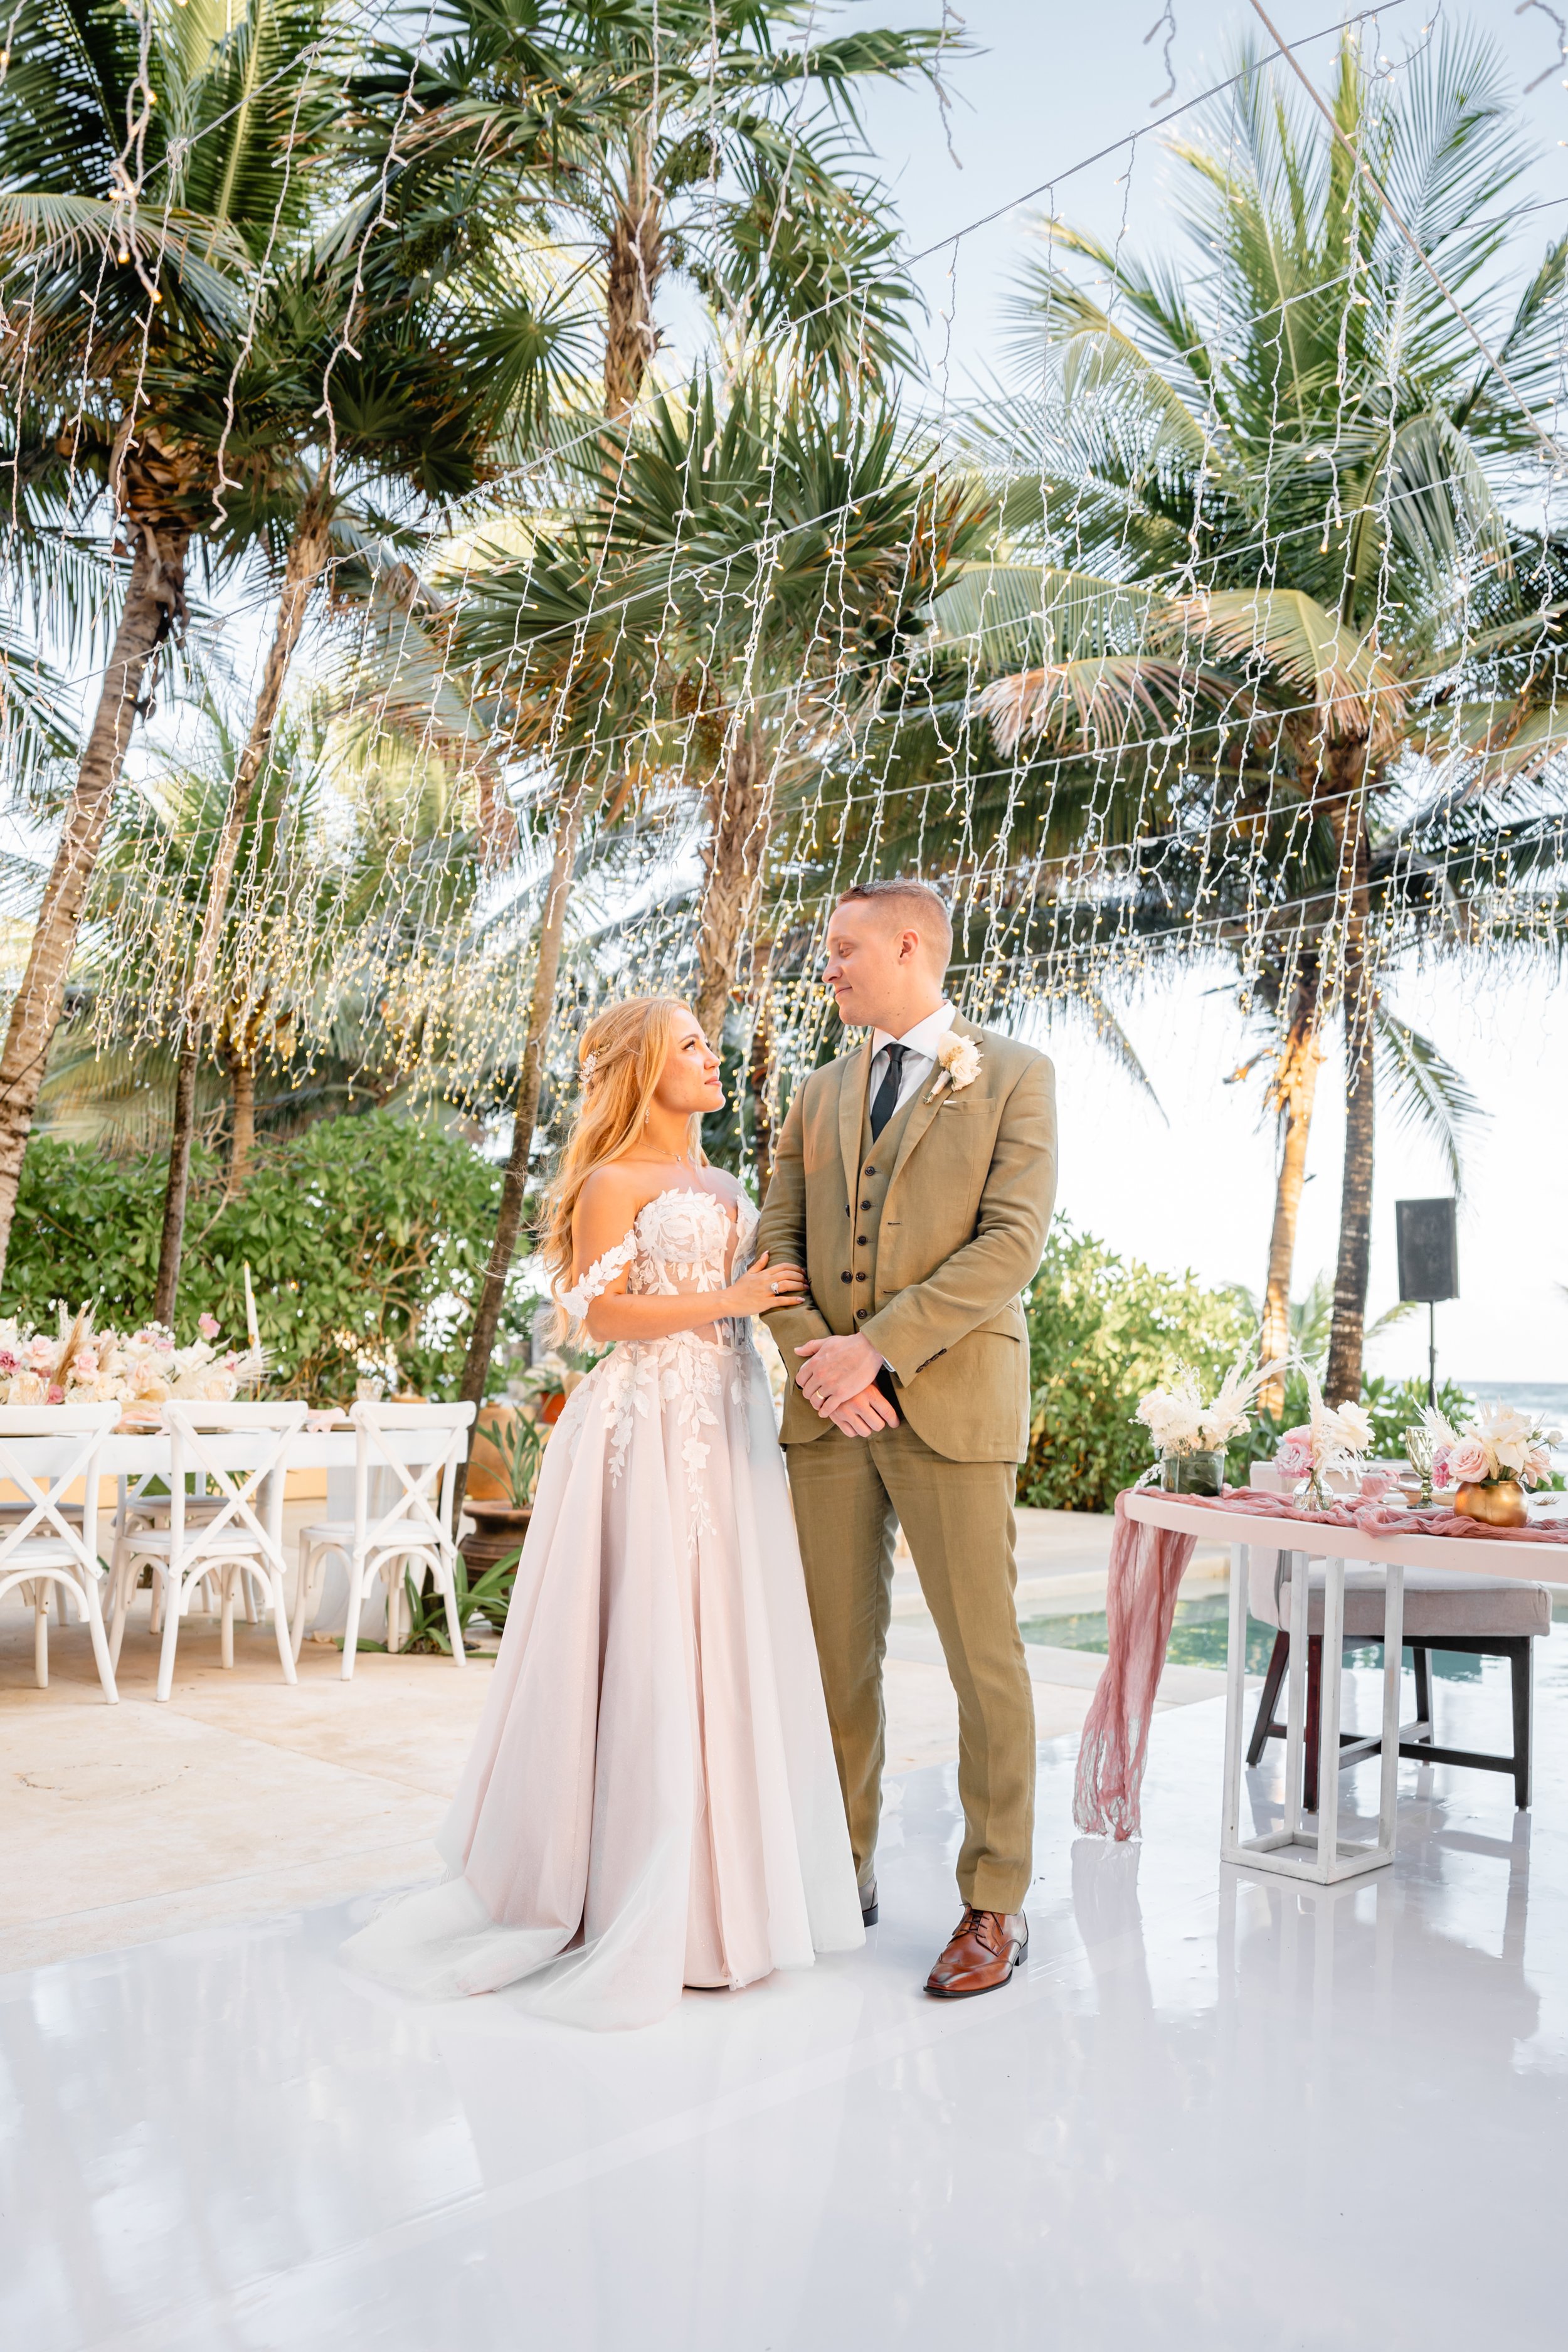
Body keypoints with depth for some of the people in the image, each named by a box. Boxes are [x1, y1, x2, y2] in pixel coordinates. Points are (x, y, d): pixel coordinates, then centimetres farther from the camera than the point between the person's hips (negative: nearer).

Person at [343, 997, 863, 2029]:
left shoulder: (726, 1186, 18)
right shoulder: (614, 1184, -4)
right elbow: (605, 1312, -12)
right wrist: (728, 1300, -13)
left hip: (731, 1432, 7)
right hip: (648, 1433, -7)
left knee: (731, 1646, 8)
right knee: (649, 1651, -4)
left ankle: (723, 1888, 19)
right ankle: (642, 1902, 8)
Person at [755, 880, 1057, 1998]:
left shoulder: (1016, 1075, 1)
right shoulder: (820, 1096, 17)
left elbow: (1012, 1242, -10)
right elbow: (776, 1244, 11)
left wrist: (875, 1347, -16)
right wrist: (817, 1360, -7)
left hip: (951, 1403, -4)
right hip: (830, 1409, 5)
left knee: (984, 1657, 2)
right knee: (836, 1652, 10)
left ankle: (996, 1905, 17)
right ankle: (845, 1874, 26)